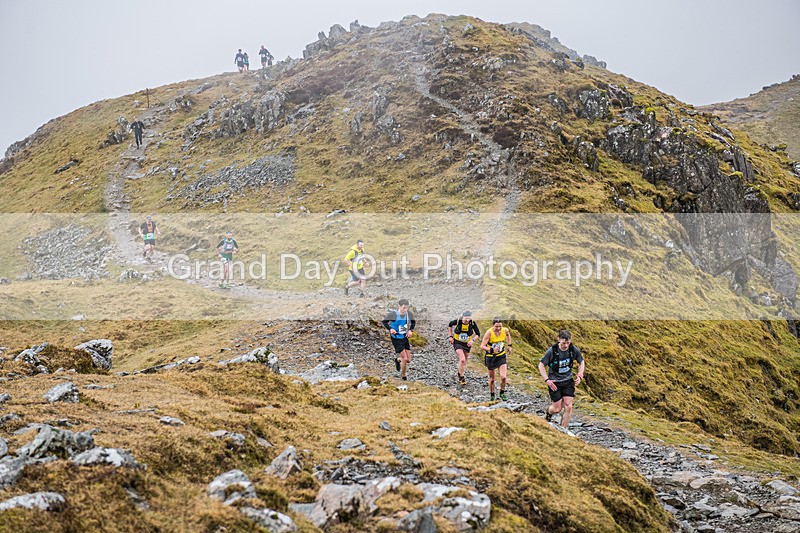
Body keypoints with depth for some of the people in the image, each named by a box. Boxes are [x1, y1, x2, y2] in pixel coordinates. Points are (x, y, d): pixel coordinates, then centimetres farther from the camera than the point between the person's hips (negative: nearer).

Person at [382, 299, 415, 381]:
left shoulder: (409, 314, -9)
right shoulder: (393, 314, -20)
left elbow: (413, 322, 11)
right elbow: (384, 322, -5)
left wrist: (410, 330, -7)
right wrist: (390, 329, -21)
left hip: (405, 338, 5)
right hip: (396, 339, -5)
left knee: (408, 360, 4)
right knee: (404, 358, -9)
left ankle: (398, 360, 39)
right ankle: (403, 377, 15)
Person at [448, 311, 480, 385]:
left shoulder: (472, 323, -19)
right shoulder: (458, 321, -21)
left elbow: (478, 334, -8)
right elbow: (450, 325, 2)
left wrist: (472, 340, -25)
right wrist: (450, 336, -2)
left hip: (467, 344, 3)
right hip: (458, 343, -2)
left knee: (464, 361, 17)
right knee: (462, 360, -20)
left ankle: (461, 373, 43)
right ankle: (461, 377, -2)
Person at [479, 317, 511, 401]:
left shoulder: (505, 330, -13)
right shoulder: (489, 333, -24)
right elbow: (482, 346, -25)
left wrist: (509, 345, 14)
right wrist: (491, 350, -41)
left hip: (501, 356, 2)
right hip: (490, 357, -2)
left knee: (503, 377, -14)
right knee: (492, 379, 10)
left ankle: (502, 393, 11)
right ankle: (492, 395, 33)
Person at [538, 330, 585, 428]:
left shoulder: (574, 350, -11)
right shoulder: (552, 351, -20)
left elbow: (581, 362, 9)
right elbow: (541, 365, -8)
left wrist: (580, 375, -4)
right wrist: (547, 380, -17)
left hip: (568, 381, 3)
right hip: (554, 382, -3)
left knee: (568, 406, -7)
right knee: (557, 408, 0)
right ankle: (548, 412, 37)